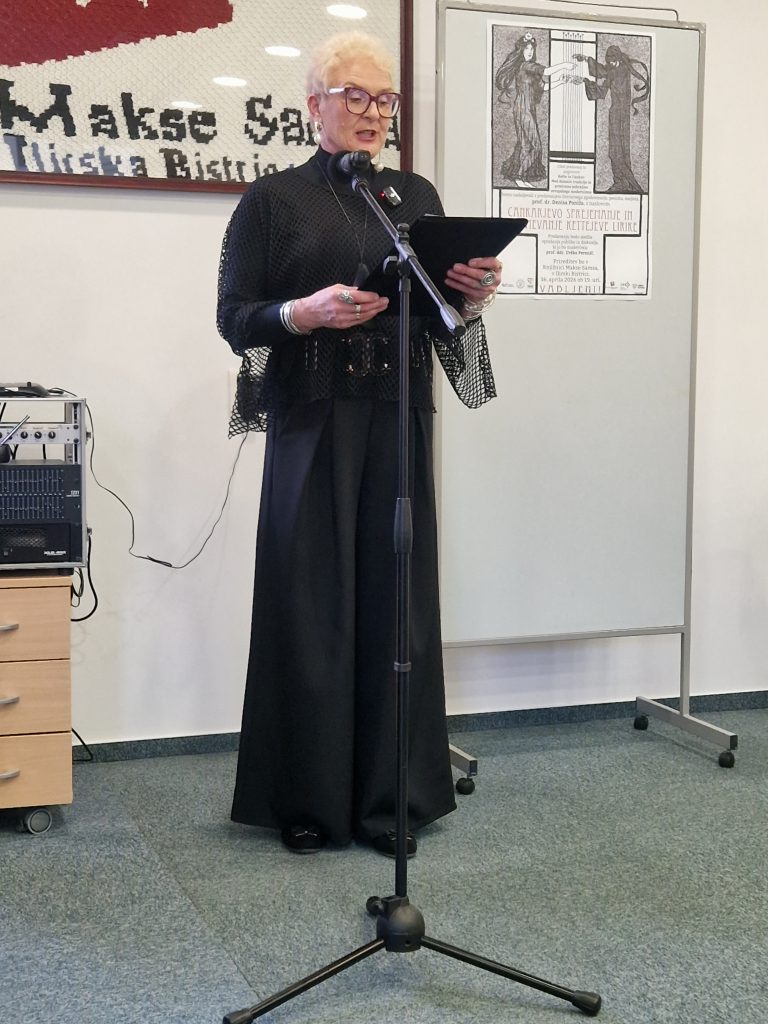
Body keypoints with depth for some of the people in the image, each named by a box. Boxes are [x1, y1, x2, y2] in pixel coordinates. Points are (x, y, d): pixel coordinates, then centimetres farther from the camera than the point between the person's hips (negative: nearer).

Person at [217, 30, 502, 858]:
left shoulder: (417, 196, 14)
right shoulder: (273, 200, 3)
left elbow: (440, 320, 14)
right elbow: (233, 317, -3)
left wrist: (472, 299, -8)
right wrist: (309, 312, -21)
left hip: (397, 421, 3)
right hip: (312, 422, -3)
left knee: (396, 600, 2)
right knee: (312, 604, -1)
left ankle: (389, 799, 14)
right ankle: (308, 803, 11)